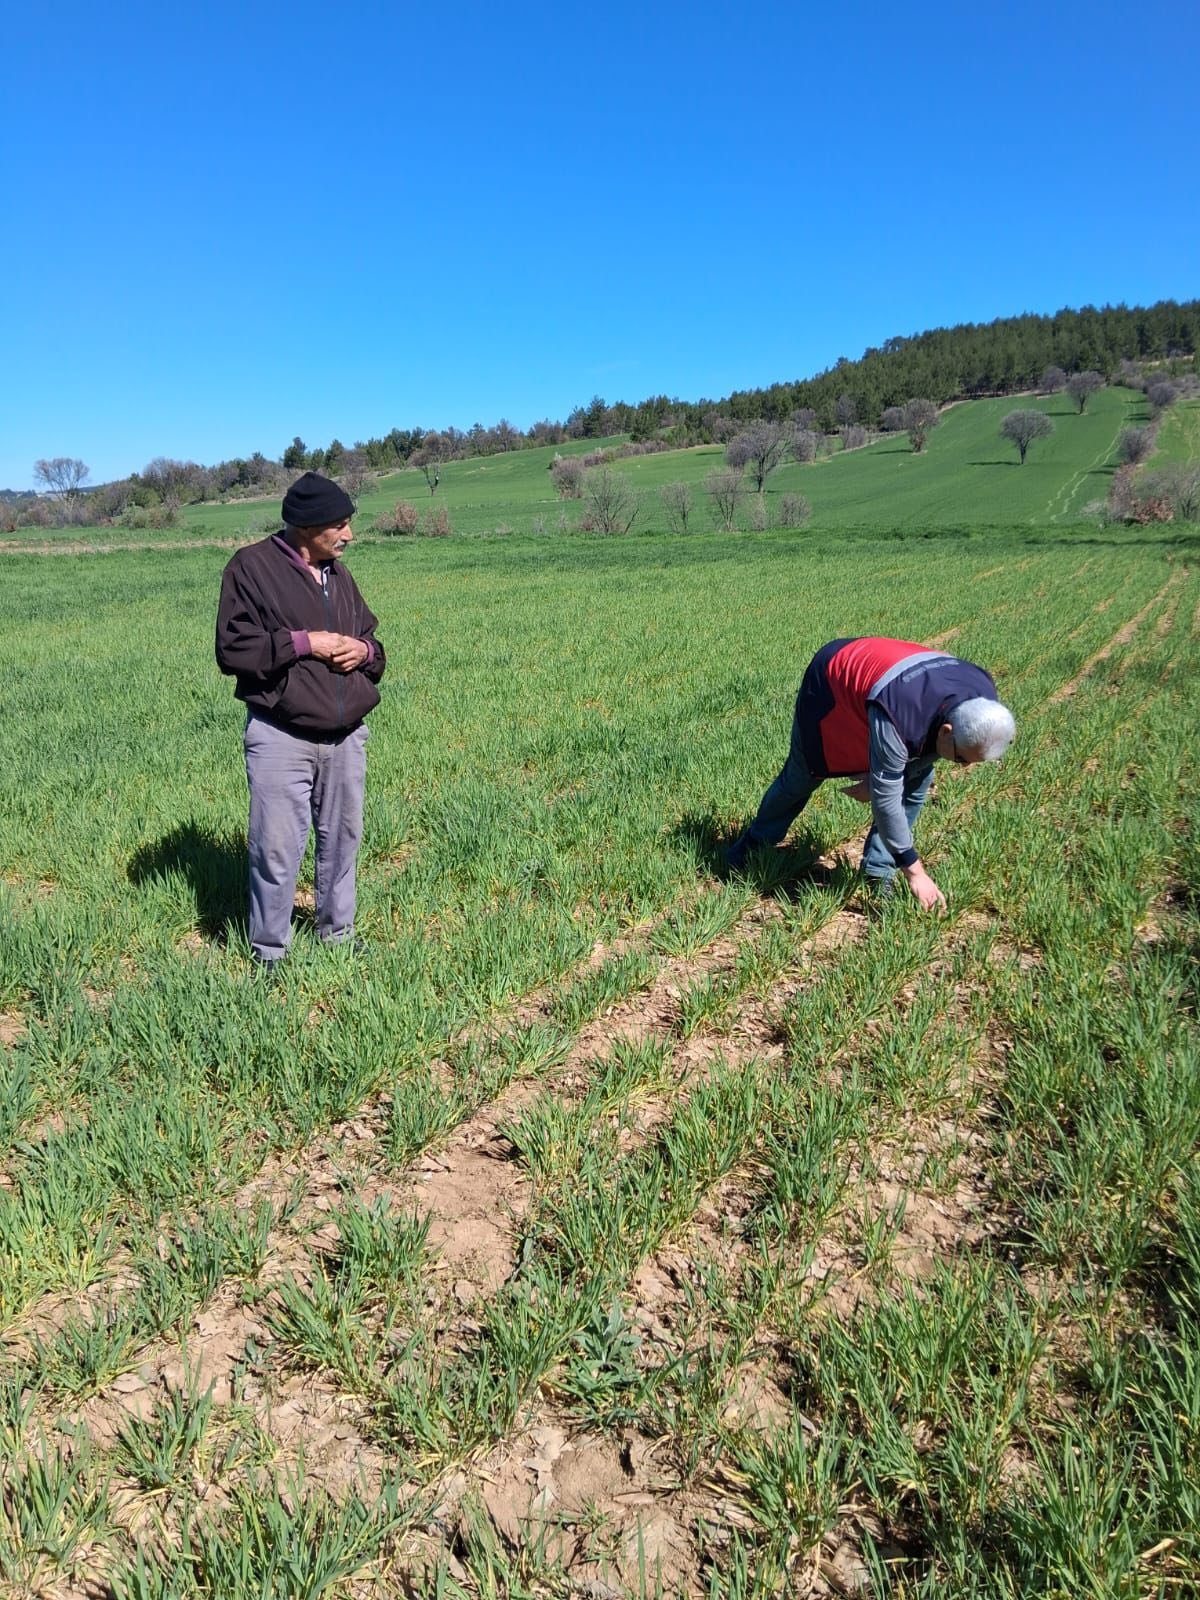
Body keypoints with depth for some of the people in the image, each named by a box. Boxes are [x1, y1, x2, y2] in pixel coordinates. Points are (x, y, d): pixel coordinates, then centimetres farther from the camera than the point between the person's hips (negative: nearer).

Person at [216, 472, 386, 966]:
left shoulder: (338, 573, 13)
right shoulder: (252, 567, -5)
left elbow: (371, 640, 21)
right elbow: (232, 649, -10)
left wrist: (363, 650, -3)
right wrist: (303, 643, -16)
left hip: (346, 735, 6)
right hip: (281, 737, -5)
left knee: (342, 839, 14)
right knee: (276, 849, -3)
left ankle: (337, 933, 32)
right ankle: (270, 953, 14)